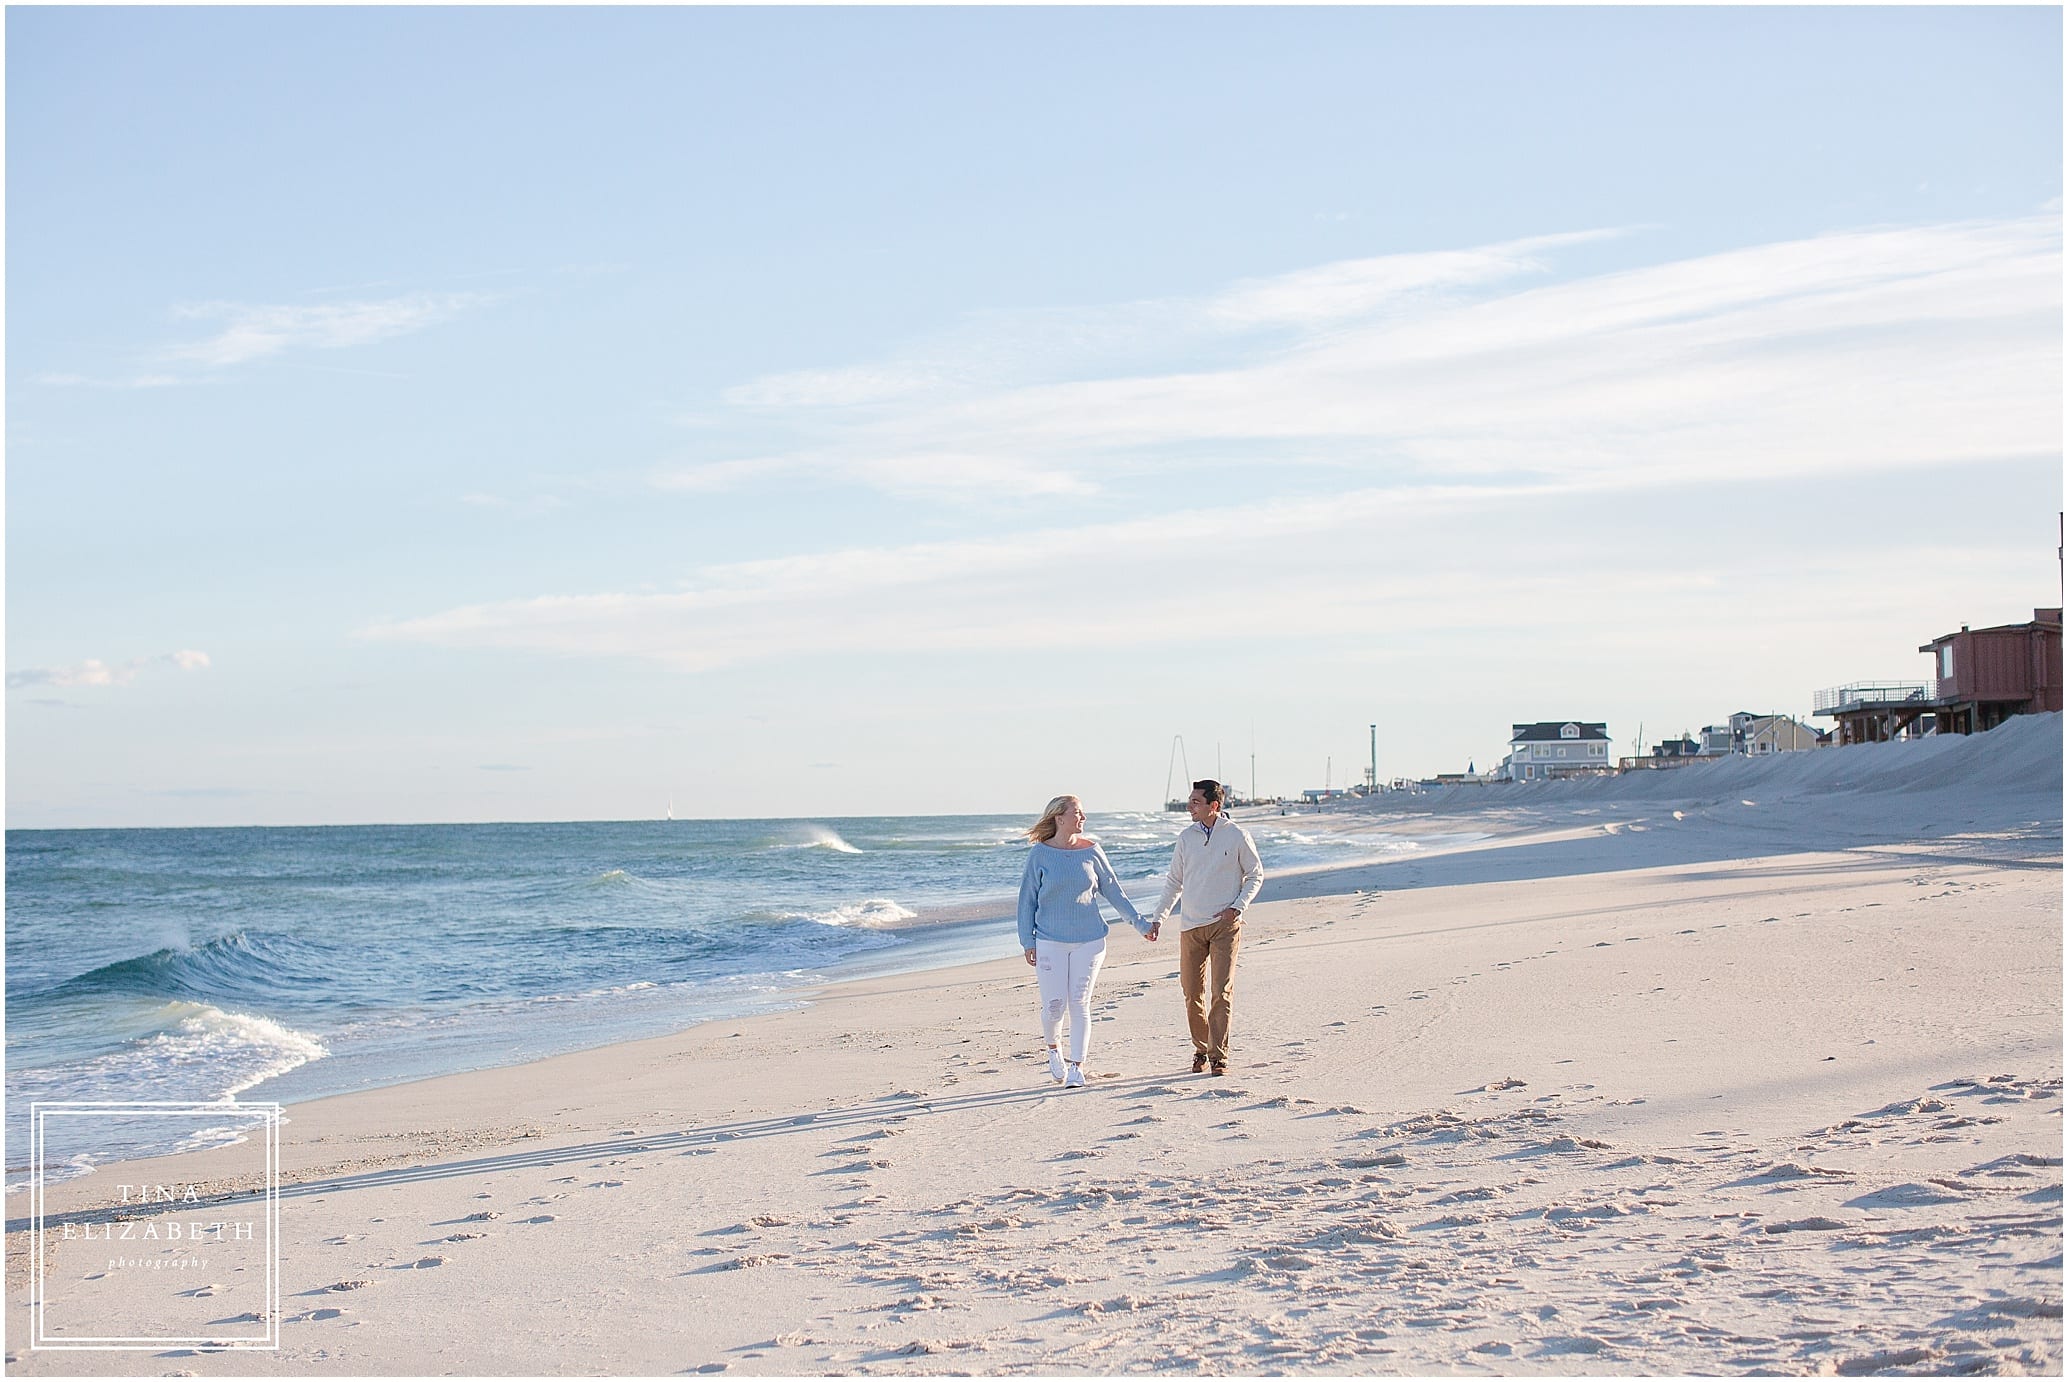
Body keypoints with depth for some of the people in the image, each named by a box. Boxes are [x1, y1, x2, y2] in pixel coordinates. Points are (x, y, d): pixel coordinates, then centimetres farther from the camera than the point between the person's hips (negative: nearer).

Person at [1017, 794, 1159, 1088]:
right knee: (1054, 1006, -2)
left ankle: (1077, 1067, 7)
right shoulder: (1040, 854, -3)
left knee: (1080, 1004, 0)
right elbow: (1027, 899, 2)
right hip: (1050, 941, -2)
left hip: (1089, 940, 2)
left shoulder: (1091, 851, 3)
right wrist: (1028, 941, -2)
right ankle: (1052, 1048, 29)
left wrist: (1141, 924, 10)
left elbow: (1114, 892, 10)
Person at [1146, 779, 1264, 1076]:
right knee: (1192, 992, 4)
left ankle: (1218, 1055, -4)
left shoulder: (1236, 835, -3)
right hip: (1190, 926, 3)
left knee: (1222, 992, -8)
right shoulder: (1187, 837, 6)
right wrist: (1157, 917, 9)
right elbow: (1174, 881, 15)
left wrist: (1237, 907, -7)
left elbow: (1256, 875, 6)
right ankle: (1200, 1048, 21)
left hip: (1225, 926, -3)